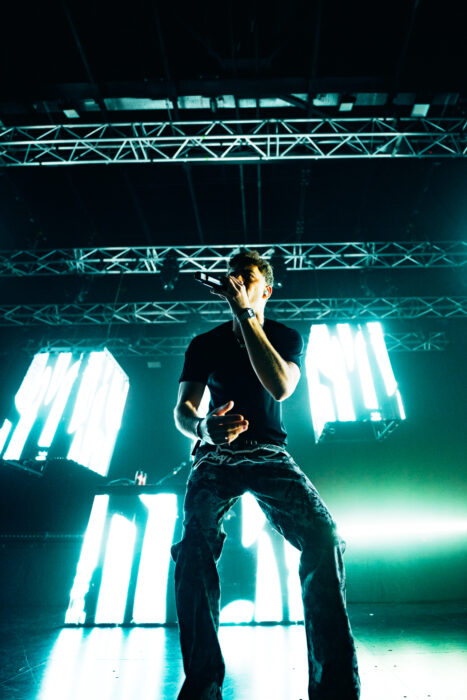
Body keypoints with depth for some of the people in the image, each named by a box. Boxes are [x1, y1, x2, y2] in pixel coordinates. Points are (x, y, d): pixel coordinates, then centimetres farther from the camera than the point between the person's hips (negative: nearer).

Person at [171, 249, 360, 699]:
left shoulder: (286, 337, 10)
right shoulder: (205, 344, 12)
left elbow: (281, 387, -13)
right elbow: (182, 410, 3)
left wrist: (245, 315, -12)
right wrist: (203, 427, -24)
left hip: (269, 454, 0)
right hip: (216, 455, 1)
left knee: (323, 537, -24)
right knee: (193, 549, -24)